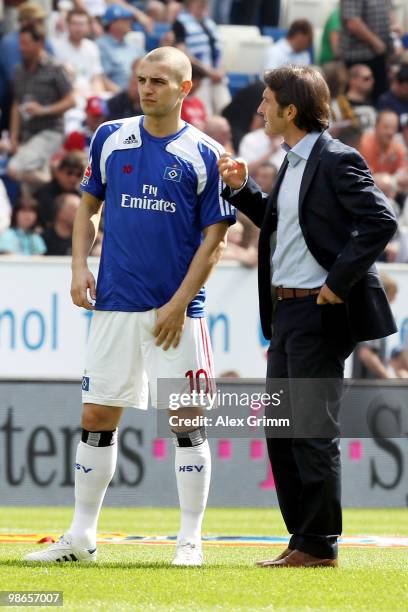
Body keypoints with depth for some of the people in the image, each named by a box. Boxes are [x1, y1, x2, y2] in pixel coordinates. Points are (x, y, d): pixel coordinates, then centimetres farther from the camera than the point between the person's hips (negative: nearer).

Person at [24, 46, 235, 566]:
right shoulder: (110, 138, 7)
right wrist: (79, 266, 0)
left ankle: (190, 540, 5)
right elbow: (88, 205, 16)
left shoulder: (204, 154, -2)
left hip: (175, 310, -3)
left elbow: (214, 237, -3)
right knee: (97, 416, 5)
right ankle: (82, 536, 13)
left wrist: (179, 303, -11)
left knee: (186, 421, -2)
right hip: (114, 304, 3)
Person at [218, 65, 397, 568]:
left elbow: (381, 221, -20)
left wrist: (339, 281, -20)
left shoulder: (337, 161, -13)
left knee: (313, 430, -6)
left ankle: (320, 545, 0)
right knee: (280, 429, 12)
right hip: (284, 311, 10)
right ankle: (302, 538, 19)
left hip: (320, 312, -10)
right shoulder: (292, 163, 15)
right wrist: (242, 189, 14)